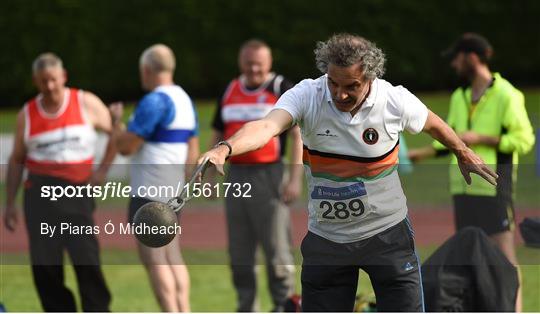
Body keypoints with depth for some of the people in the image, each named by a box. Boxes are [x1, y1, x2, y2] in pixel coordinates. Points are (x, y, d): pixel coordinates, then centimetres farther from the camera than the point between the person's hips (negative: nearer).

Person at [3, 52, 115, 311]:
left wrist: (103, 169, -1)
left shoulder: (86, 103, 3)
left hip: (77, 192, -2)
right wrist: (10, 204, 11)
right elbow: (16, 160, 14)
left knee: (86, 259, -12)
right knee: (44, 263, -4)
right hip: (40, 192, 2)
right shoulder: (27, 115, 8)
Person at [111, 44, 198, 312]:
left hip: (149, 190, -9)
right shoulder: (184, 100, 14)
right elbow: (192, 151, 18)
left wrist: (115, 121, 1)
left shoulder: (154, 102, -16)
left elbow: (126, 146, -16)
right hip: (173, 189, 9)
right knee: (172, 257, 12)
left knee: (154, 260, -7)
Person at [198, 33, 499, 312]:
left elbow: (433, 123, 7)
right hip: (325, 238, 1)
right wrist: (225, 148, -56)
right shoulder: (307, 96, -19)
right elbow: (267, 126, -37)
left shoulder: (396, 101, -15)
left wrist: (463, 153, 23)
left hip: (387, 233, -1)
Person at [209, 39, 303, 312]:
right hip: (236, 176, 5)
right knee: (239, 251, 6)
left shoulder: (282, 90, -2)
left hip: (268, 175, -5)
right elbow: (218, 136, 20)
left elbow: (298, 136, -7)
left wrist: (295, 179, -15)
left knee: (276, 247, -7)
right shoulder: (230, 92, 14)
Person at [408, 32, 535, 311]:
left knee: (503, 252, -10)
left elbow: (524, 140, -12)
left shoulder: (506, 95, -8)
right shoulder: (459, 97, 15)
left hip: (494, 189, -7)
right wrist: (420, 154, 15)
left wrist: (480, 139, -15)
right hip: (463, 189, 7)